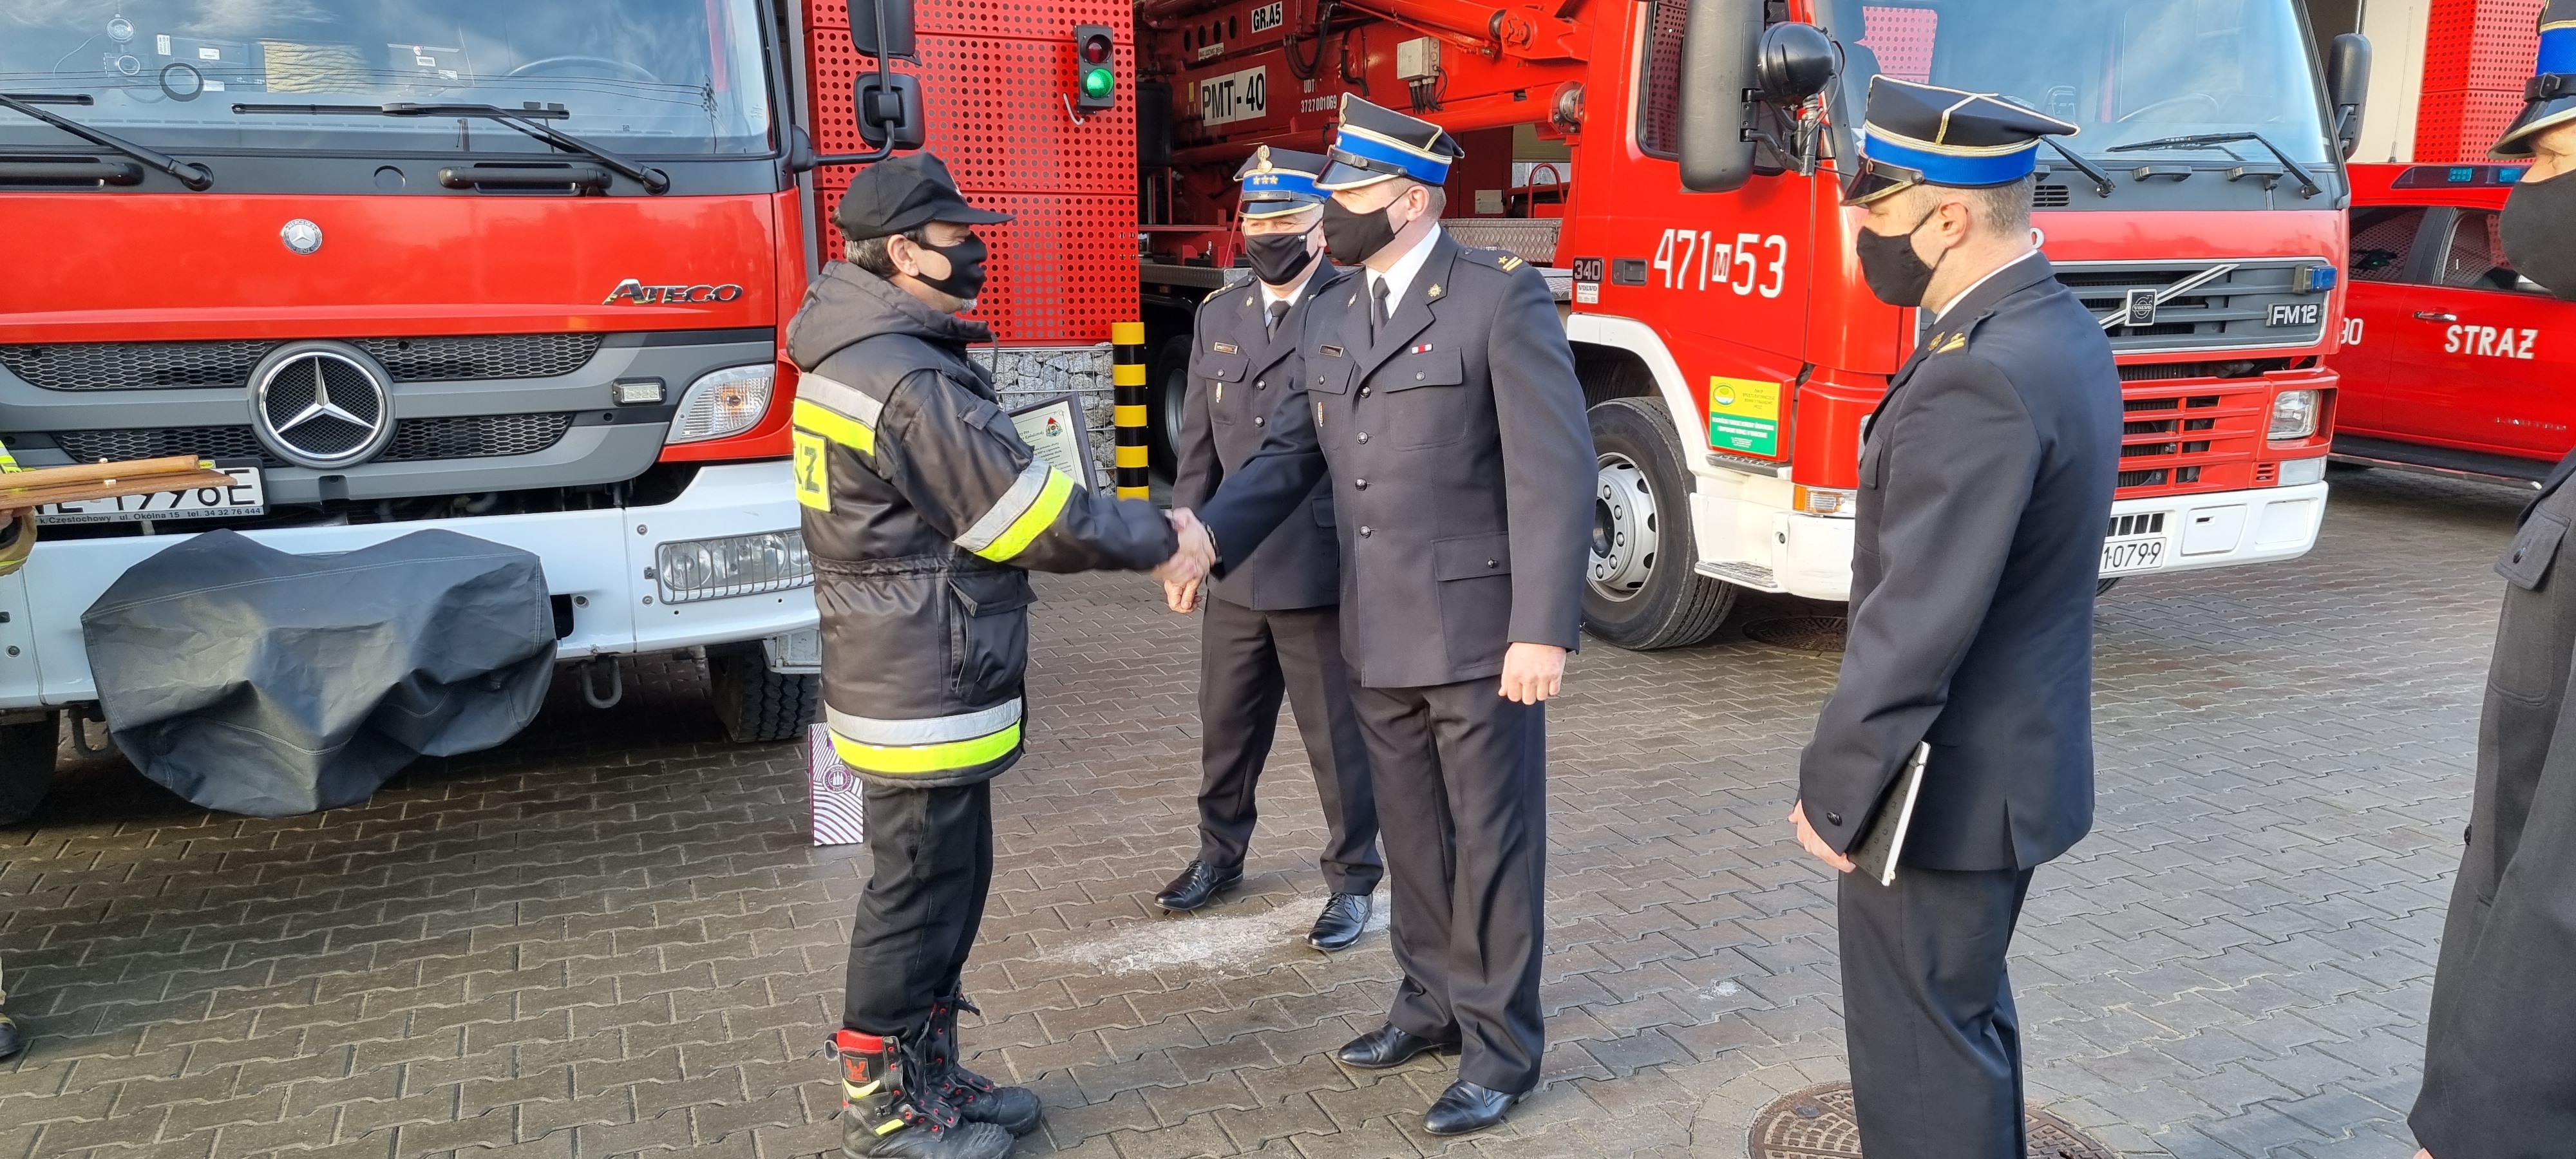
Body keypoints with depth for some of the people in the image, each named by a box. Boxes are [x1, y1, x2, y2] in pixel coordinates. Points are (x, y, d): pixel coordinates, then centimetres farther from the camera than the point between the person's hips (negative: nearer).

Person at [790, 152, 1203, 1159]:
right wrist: (1155, 542, -6)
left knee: (946, 884, 19)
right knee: (918, 893, 3)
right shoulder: (914, 385, -23)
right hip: (925, 693, -10)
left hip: (910, 679, 10)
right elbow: (1038, 519, -20)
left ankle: (929, 1077, 32)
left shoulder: (859, 357, 11)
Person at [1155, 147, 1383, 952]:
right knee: (1227, 725, 19)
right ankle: (1219, 854, 39)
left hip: (1321, 570, -6)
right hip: (1234, 571, 6)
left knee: (1338, 735, 7)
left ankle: (1353, 879, 24)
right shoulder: (1218, 318, 10)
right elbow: (1198, 443, 14)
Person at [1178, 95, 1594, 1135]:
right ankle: (1431, 1003, 36)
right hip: (1380, 637, 7)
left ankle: (1502, 1047, 21)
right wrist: (1212, 534, -7)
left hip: (1478, 632, -6)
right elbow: (1292, 451, 11)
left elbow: (1554, 471, -17)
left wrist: (1545, 629, -22)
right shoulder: (1332, 319, 10)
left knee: (1491, 843, 6)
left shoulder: (1502, 298, -12)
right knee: (1412, 836, 18)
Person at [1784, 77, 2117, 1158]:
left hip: (1944, 787, -10)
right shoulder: (2062, 332, 5)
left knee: (1919, 1060, 6)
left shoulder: (1979, 380, -27)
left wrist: (1832, 791, -16)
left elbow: (1918, 626, -26)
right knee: (1968, 1017, 25)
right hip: (2015, 759, 10)